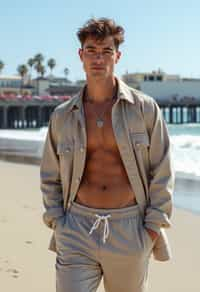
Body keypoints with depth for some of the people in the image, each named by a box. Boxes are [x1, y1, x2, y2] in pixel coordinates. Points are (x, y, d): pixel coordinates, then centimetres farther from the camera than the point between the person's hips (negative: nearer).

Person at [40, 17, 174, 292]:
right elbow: (50, 178, 13)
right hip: (77, 229, 1)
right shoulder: (62, 116, 5)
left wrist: (153, 228, -4)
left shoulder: (145, 108, -1)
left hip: (130, 231, -1)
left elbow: (162, 172, 0)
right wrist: (57, 224, 3)